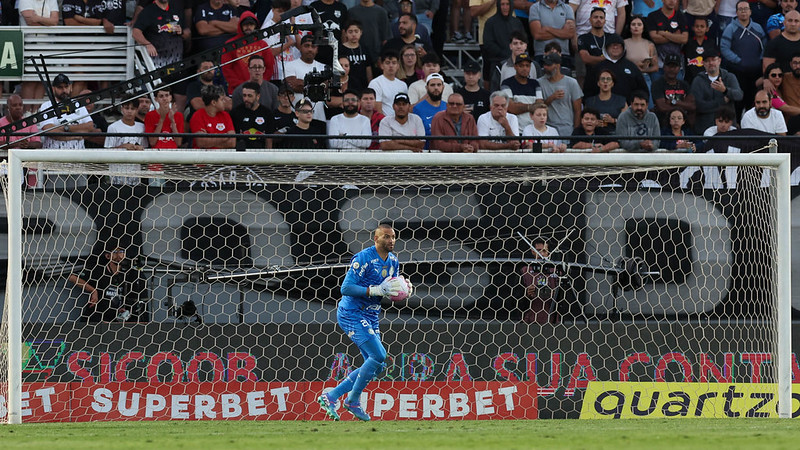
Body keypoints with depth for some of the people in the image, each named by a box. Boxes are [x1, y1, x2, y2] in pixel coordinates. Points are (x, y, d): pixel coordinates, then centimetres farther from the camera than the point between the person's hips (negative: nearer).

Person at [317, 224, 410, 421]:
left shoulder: (393, 261, 9)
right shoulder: (363, 259, -17)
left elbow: (391, 290, 20)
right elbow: (346, 288, -21)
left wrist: (404, 288, -3)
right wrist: (376, 290, -27)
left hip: (371, 317, 9)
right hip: (352, 314, -9)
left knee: (376, 365, 5)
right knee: (378, 355, -19)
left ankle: (330, 397, 11)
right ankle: (353, 400, -4)